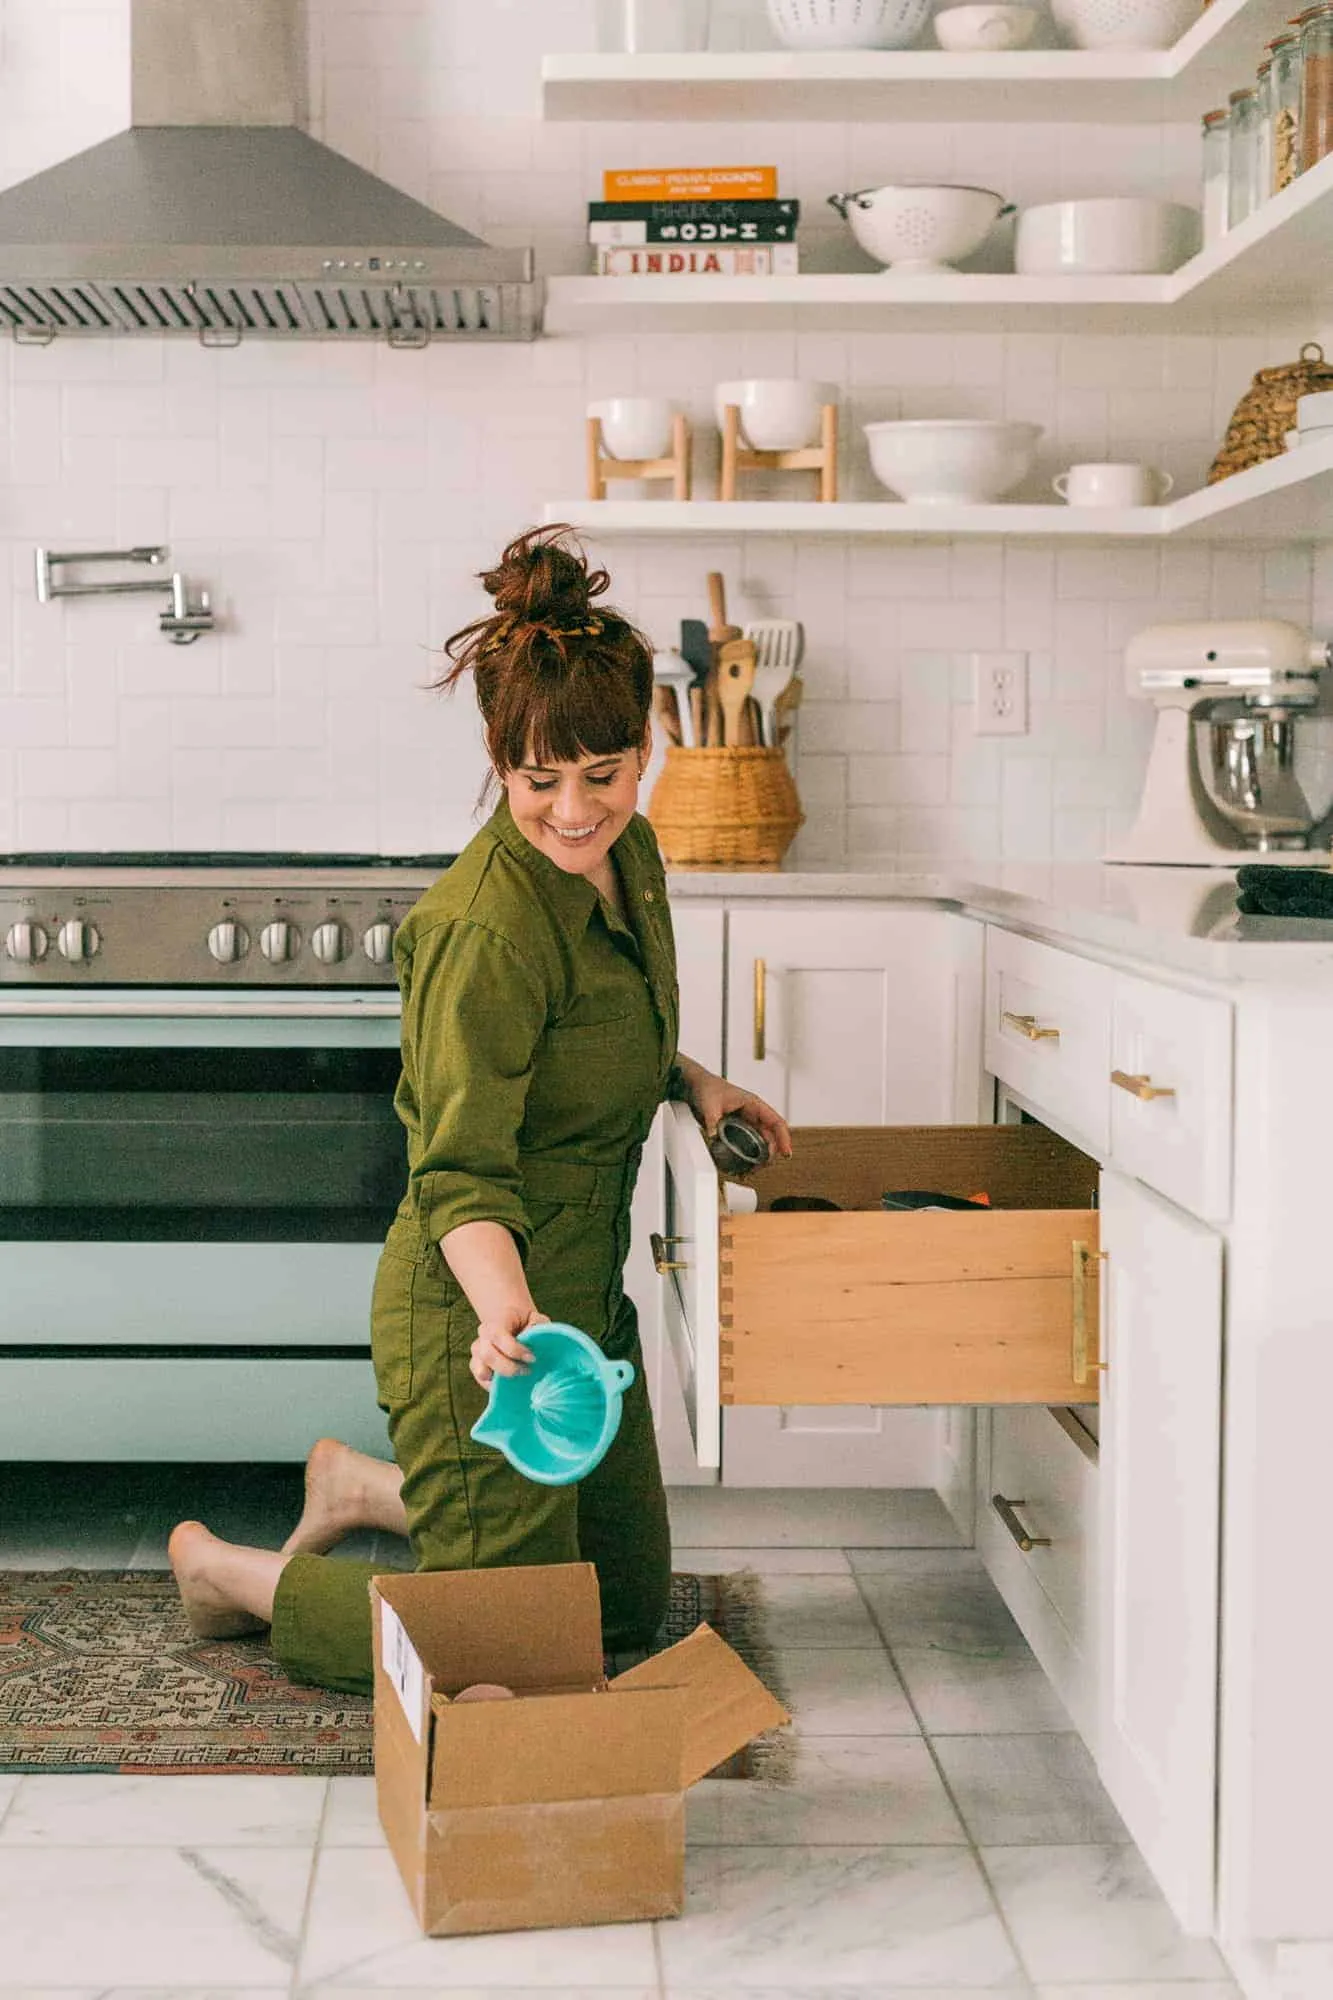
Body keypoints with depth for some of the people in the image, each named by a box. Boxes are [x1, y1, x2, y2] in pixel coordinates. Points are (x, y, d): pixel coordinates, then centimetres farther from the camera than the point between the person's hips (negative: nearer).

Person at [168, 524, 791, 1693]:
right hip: (480, 1306, -9)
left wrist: (688, 1081, 3)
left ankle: (364, 1484, 37)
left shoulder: (629, 856, 1)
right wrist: (502, 1307, -45)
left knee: (629, 1608, 22)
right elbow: (462, 1168, -28)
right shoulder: (486, 928, -26)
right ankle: (228, 1571, 23)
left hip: (585, 1294, 9)